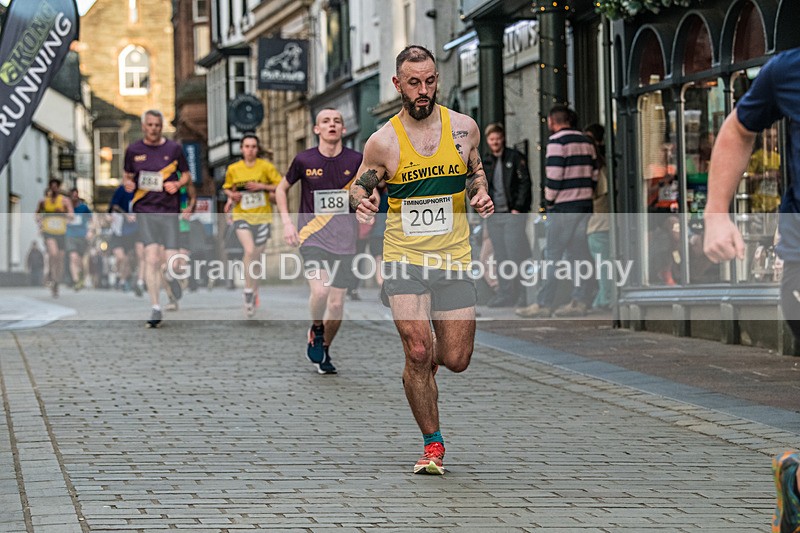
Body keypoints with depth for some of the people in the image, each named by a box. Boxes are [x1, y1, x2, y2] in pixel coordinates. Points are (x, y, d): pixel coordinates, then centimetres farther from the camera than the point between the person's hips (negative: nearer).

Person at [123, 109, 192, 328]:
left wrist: (178, 184, -7)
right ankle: (155, 309, -10)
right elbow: (128, 175, 20)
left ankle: (170, 277, 35)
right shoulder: (133, 150, 8)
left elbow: (187, 175, 14)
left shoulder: (173, 149, 6)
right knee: (152, 258, -14)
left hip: (169, 210, 0)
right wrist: (128, 183, -3)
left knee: (170, 262, -5)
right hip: (144, 209, 0)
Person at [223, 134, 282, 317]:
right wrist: (231, 195, -4)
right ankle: (249, 291, -14)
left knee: (257, 256, 8)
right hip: (242, 216, -1)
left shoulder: (266, 167, -3)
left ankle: (254, 292, 28)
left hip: (262, 216, 1)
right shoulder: (233, 169, 2)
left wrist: (262, 186, -15)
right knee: (249, 250, -24)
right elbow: (227, 187, 18)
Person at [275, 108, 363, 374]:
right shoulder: (304, 160, -2)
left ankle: (324, 351, 26)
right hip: (312, 237, -2)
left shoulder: (355, 160, -1)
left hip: (344, 241, 2)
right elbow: (282, 188, 14)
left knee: (336, 302, 3)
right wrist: (287, 222, 3)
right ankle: (315, 330, 6)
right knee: (320, 290, -24)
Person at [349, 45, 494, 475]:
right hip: (404, 258, -2)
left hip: (453, 260, 3)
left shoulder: (464, 128, 2)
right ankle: (433, 444, 2)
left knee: (456, 360, 3)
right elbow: (359, 186, 8)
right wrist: (361, 201, -14)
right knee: (418, 351, -17)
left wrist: (480, 194, -1)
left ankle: (418, 367, 41)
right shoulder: (383, 142, -5)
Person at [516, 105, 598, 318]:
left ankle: (544, 303, -5)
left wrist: (549, 202, -4)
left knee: (552, 255, -4)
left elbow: (554, 176, -15)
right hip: (584, 205, 7)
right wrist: (584, 196, 16)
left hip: (563, 207, -7)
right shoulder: (586, 142, 14)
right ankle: (579, 301, 5)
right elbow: (594, 174, 13)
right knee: (578, 254, 8)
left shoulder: (556, 141, -9)